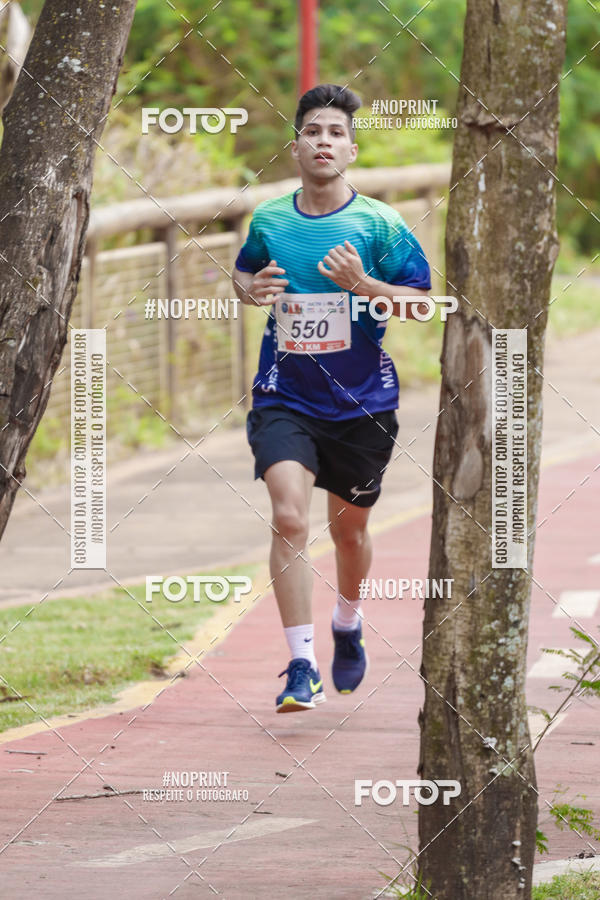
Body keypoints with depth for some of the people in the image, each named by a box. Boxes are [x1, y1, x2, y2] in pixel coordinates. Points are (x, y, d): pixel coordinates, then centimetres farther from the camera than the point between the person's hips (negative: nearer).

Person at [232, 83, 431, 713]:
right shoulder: (268, 221, 1)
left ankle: (348, 625, 47)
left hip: (362, 402, 0)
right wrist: (251, 289, -3)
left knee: (348, 528, 15)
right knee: (289, 518, -19)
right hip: (284, 398, 0)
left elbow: (423, 303, -4)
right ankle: (301, 667, -19)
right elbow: (242, 273, 21)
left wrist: (362, 284, -20)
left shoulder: (379, 225, -7)